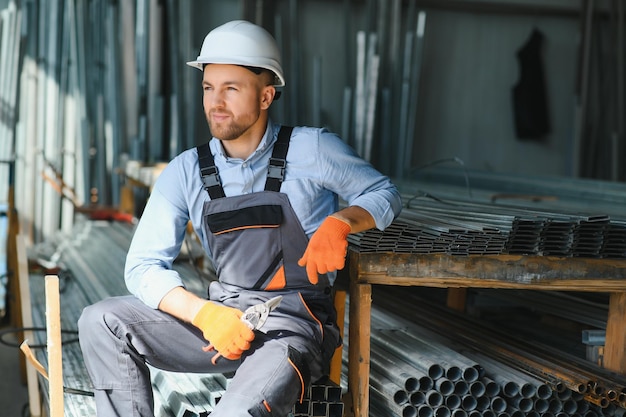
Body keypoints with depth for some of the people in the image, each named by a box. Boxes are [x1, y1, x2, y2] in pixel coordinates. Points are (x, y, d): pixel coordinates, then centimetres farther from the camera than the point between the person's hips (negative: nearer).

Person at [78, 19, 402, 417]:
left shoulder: (311, 149, -4)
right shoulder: (186, 172, 2)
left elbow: (385, 194, 8)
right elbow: (143, 266, -1)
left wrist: (340, 222, -15)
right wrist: (204, 313, -20)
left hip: (294, 321, -4)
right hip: (224, 314, 5)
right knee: (102, 322, -14)